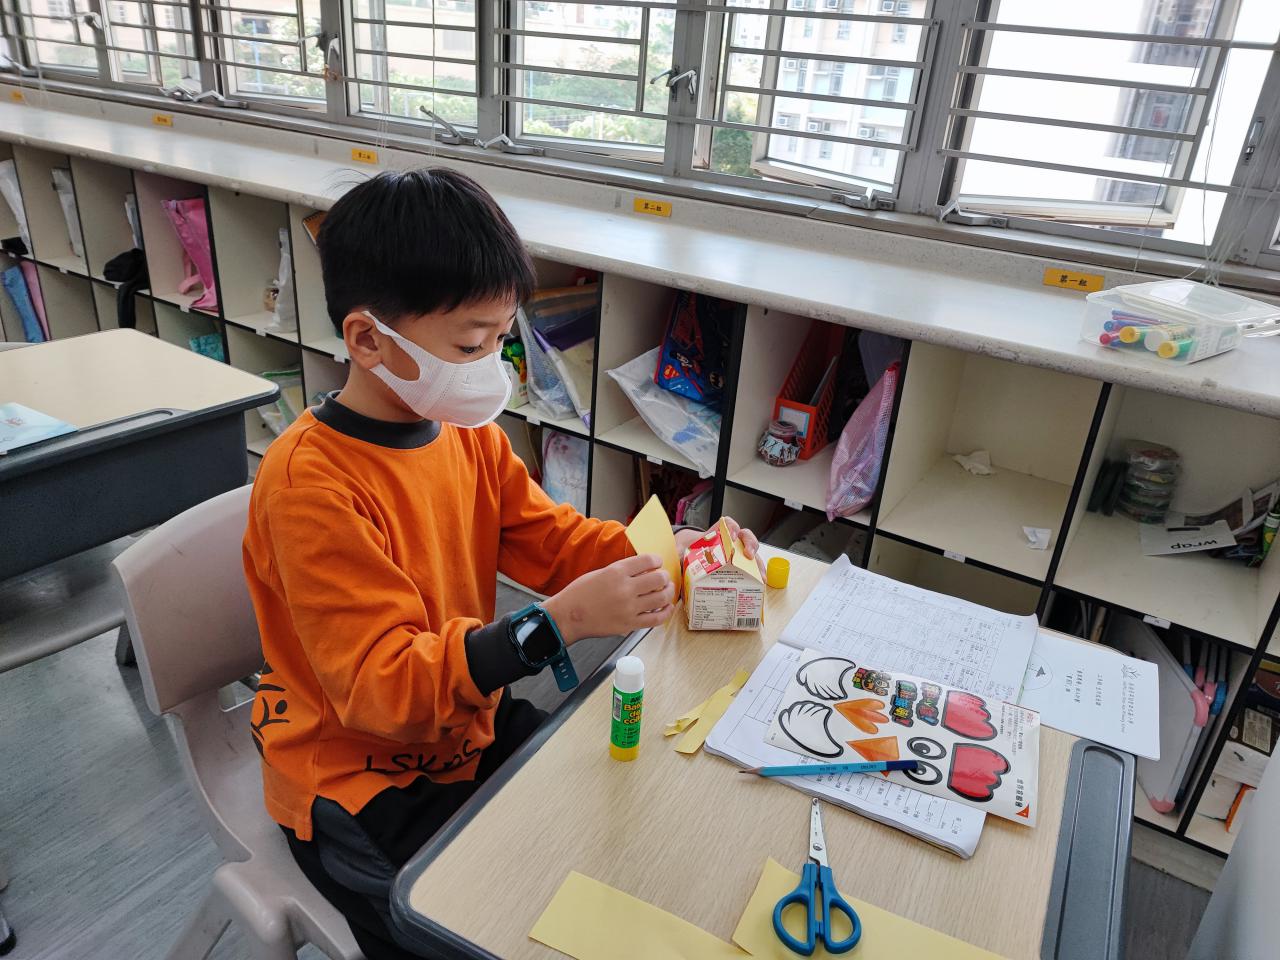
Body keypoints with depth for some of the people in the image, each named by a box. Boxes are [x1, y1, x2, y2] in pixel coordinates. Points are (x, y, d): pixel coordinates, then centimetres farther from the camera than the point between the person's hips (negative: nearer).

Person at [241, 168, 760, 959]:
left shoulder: (467, 431, -4)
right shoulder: (310, 485, -27)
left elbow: (553, 538, 3)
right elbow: (382, 684, -29)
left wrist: (660, 553, -15)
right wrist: (559, 623, -39)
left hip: (468, 727, 7)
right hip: (362, 786, -6)